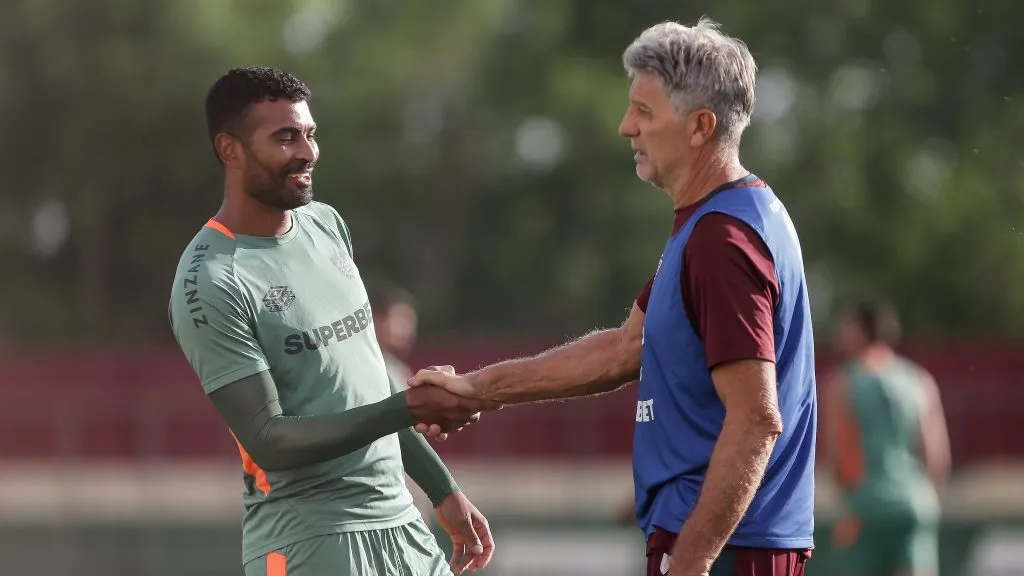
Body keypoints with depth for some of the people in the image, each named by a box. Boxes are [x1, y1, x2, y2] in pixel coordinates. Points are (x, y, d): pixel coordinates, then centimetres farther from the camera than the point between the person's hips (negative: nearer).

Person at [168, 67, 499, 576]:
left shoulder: (327, 226, 11)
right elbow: (269, 440, -19)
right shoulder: (211, 283, -14)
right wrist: (409, 409, -24)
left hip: (401, 526, 7)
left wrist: (441, 490, 18)